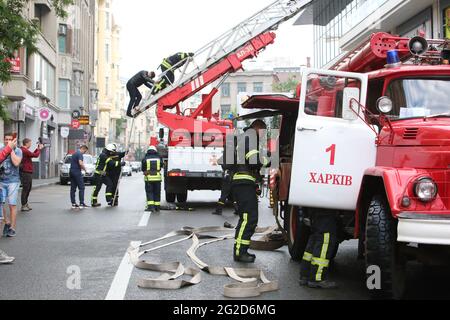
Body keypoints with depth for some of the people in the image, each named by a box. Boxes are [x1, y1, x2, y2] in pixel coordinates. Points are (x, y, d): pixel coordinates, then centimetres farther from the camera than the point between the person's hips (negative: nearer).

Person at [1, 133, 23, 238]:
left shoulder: (17, 150, 1)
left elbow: (16, 163, -15)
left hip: (13, 181, -3)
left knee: (12, 204, -1)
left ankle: (12, 228, 6)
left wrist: (11, 149, -11)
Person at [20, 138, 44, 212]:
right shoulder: (25, 151, -18)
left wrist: (38, 148, 12)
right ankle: (23, 206, 2)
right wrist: (39, 149, -2)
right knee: (25, 189, -4)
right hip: (26, 172, -11)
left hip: (28, 172, 11)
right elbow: (36, 155, -18)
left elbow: (32, 154, 20)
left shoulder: (24, 150, 14)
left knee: (29, 188, 19)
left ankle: (25, 203, 29)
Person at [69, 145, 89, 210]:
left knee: (73, 189, 7)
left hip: (72, 171, 9)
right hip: (77, 172, -9)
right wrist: (84, 168, -7)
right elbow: (80, 163, -24)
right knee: (81, 188, -5)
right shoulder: (80, 154, -10)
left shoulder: (75, 154, 20)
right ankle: (81, 203, -7)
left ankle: (73, 204, 8)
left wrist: (82, 167, 17)